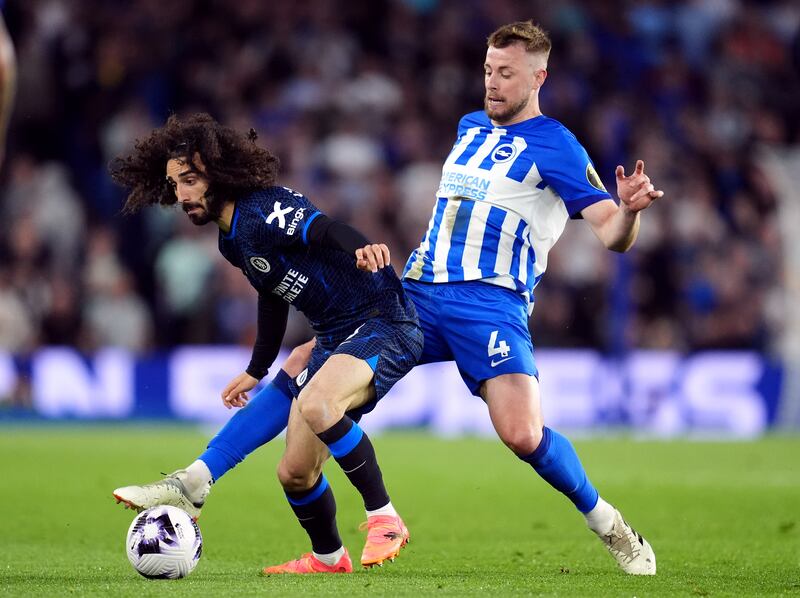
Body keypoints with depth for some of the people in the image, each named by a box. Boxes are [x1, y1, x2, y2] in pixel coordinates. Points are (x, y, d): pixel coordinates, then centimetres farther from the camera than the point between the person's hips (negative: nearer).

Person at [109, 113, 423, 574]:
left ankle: (385, 519, -24)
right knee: (294, 473, 8)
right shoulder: (233, 240, 11)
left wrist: (361, 248, -58)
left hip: (385, 324, -10)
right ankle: (328, 558, 32)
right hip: (334, 340, 10)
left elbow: (323, 228, -36)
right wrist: (256, 371, 35)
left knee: (316, 404, -37)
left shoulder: (262, 213, -18)